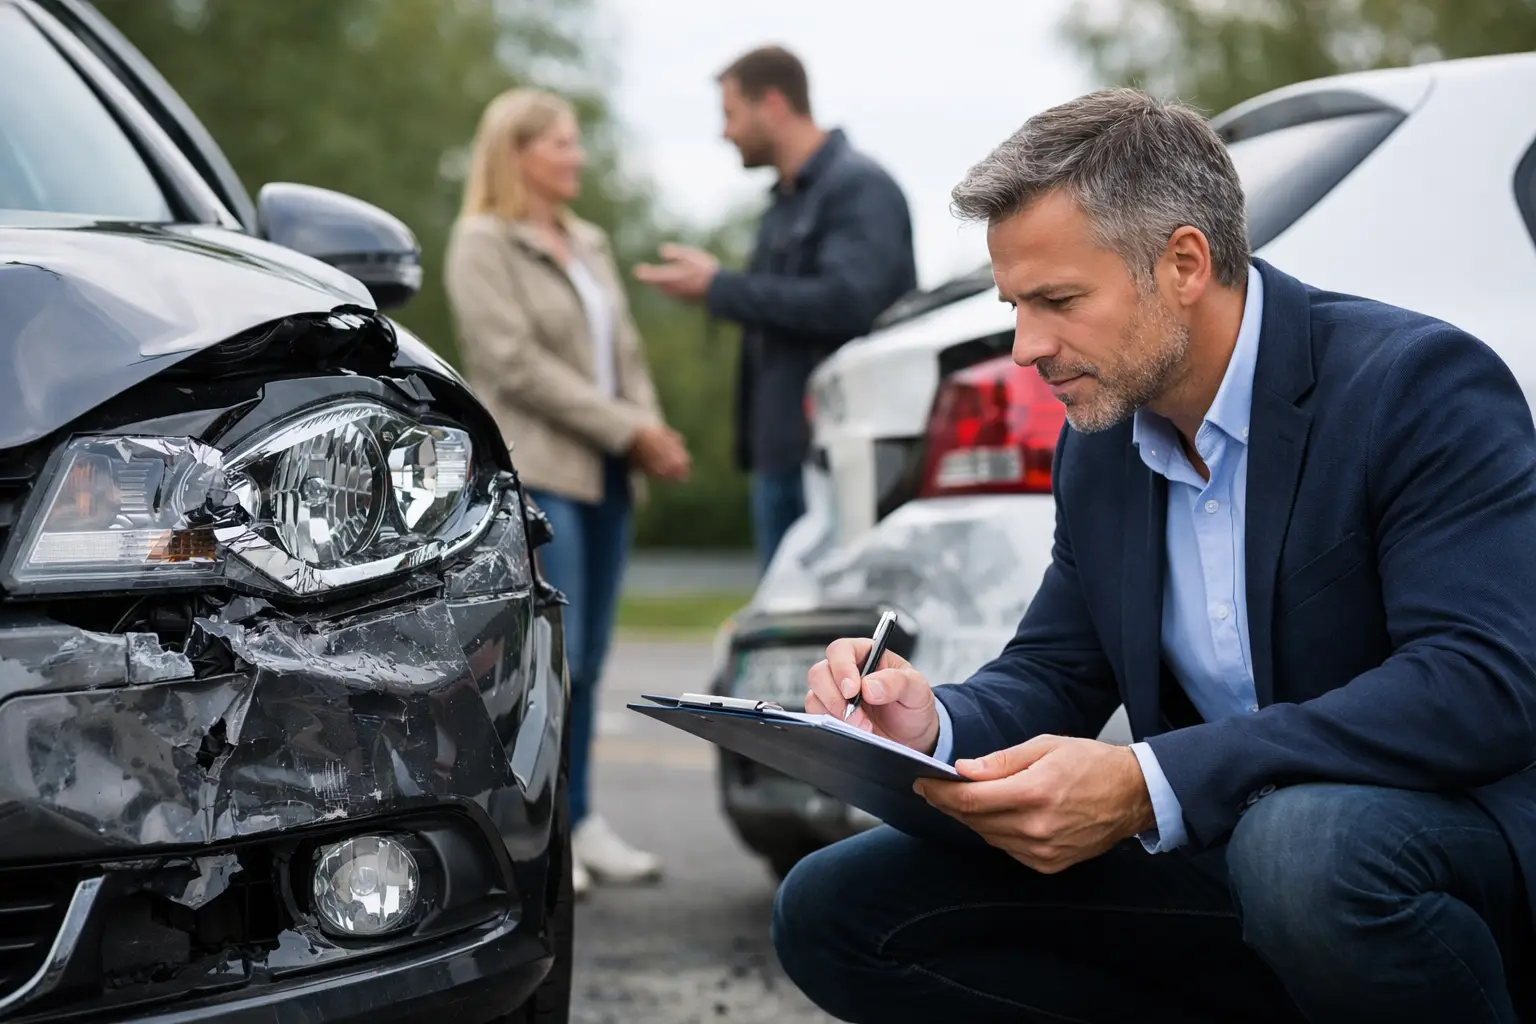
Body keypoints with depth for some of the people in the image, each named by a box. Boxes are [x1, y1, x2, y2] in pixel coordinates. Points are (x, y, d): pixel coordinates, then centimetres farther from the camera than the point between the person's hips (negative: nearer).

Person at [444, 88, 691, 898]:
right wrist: (628, 432, -15)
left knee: (586, 662, 9)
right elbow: (518, 363, -13)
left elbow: (625, 352, 19)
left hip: (604, 475, 7)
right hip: (532, 474, -7)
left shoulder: (589, 245, 21)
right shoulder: (481, 246, -3)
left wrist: (651, 432, -1)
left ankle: (578, 821, 14)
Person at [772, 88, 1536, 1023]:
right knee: (835, 911, -4)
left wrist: (1146, 788, -33)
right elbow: (1055, 674, 13)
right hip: (1220, 853, 7)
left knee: (1305, 840, -42)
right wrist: (936, 726, -14)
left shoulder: (1421, 383, -15)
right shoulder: (1101, 443, 9)